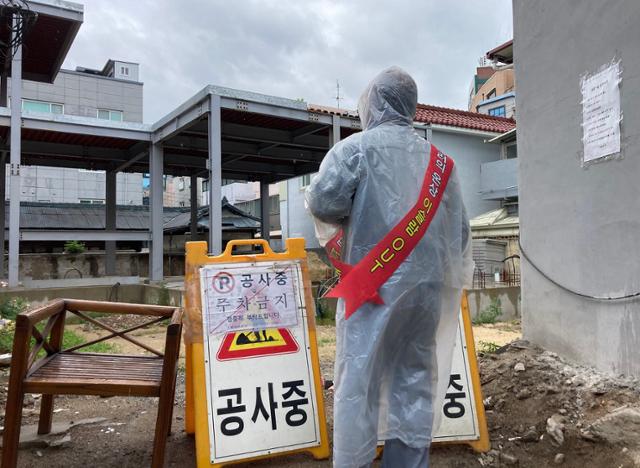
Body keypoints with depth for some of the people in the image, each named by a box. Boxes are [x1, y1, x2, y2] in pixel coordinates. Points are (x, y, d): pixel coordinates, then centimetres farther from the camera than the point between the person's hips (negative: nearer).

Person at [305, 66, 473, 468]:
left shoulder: (358, 147, -1)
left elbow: (323, 200, -14)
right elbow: (460, 230, 15)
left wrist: (349, 217, 7)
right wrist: (452, 278, 25)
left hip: (375, 282, -5)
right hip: (428, 283, 5)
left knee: (359, 381, 2)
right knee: (416, 380, 12)